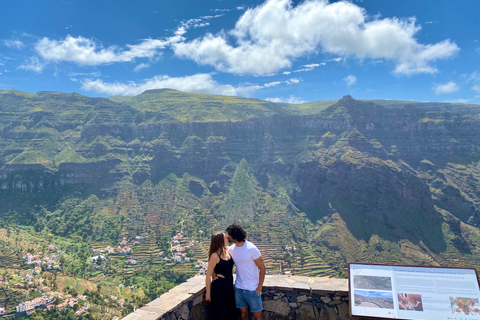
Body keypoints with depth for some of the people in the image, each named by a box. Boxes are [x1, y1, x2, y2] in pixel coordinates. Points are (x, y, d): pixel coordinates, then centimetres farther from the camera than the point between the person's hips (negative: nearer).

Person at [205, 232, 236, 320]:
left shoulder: (228, 250, -5)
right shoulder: (215, 255, -22)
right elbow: (208, 275, -16)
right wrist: (208, 293, -11)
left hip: (229, 285, 6)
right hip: (218, 286, -6)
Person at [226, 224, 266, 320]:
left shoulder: (251, 248, -18)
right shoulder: (231, 249, -1)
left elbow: (262, 268, -13)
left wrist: (259, 288, -14)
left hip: (252, 289, -5)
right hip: (239, 288, 5)